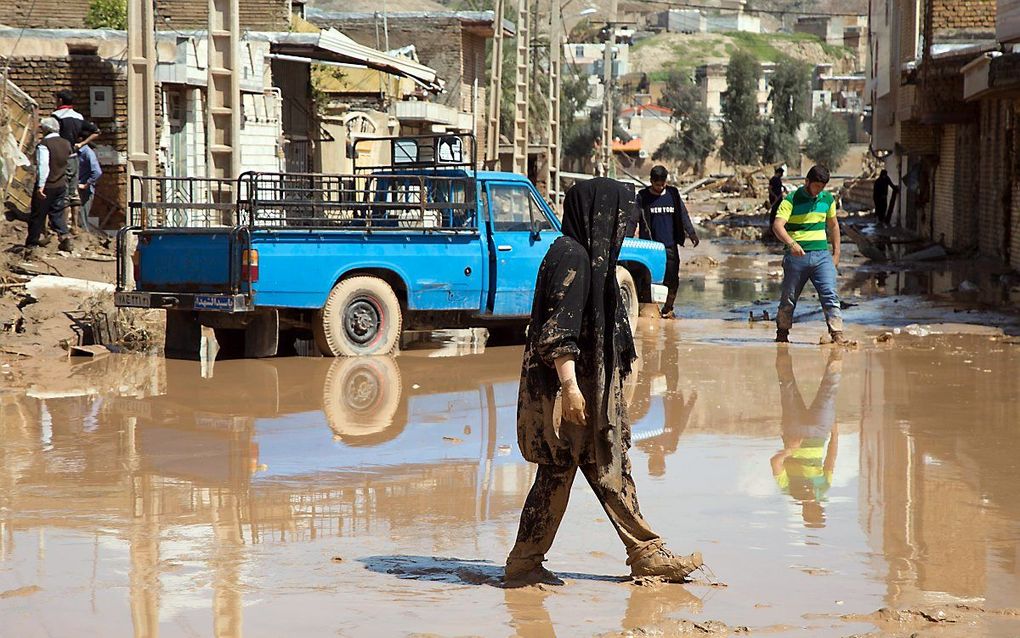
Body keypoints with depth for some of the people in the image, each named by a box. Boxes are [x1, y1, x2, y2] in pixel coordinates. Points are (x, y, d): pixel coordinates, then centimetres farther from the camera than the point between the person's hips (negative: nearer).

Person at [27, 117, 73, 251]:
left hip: (47, 185, -6)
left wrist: (40, 186, -24)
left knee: (38, 214, 7)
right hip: (62, 185, 6)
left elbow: (43, 166, -23)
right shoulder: (66, 143, 7)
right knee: (57, 213, 13)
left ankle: (32, 241, 16)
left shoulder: (44, 144, -16)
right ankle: (64, 236, -5)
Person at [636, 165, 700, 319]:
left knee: (672, 280, -1)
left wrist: (691, 233, 2)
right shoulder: (643, 196, 3)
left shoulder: (673, 194, 10)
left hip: (670, 246, 2)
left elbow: (683, 215, 12)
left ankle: (667, 309, 12)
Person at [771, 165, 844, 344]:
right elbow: (777, 225, -18)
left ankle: (837, 334, -17)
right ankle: (782, 334, 23)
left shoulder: (827, 199, 10)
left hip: (822, 255, 3)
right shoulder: (791, 200, -6)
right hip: (797, 255, -3)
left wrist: (836, 252, 18)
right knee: (789, 298, 7)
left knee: (830, 294, -12)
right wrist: (791, 243, -35)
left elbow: (833, 225, 24)